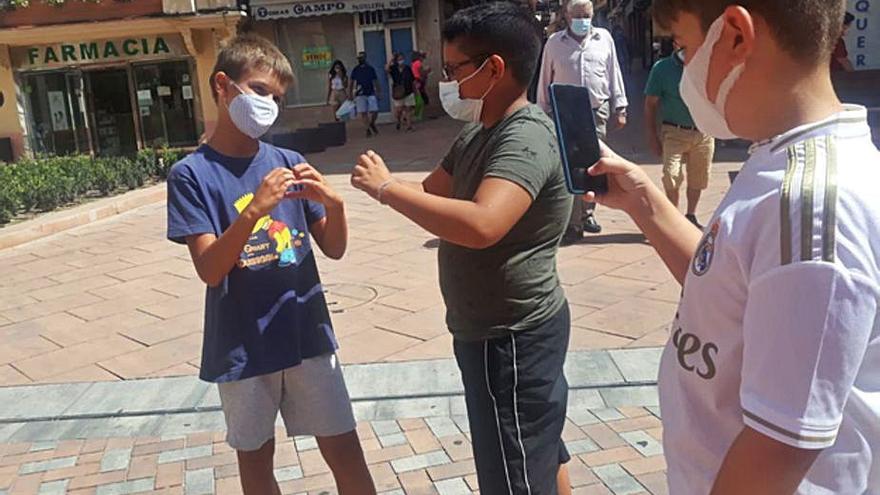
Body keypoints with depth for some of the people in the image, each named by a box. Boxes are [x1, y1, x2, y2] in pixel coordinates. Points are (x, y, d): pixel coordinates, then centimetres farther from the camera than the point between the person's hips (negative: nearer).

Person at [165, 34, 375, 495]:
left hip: (307, 335, 2)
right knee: (255, 458, 16)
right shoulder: (191, 174, -8)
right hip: (242, 347, -2)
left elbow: (334, 248, 3)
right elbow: (209, 270, -16)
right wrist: (254, 210, -29)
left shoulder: (290, 162, 1)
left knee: (345, 451, 8)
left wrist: (334, 203, -17)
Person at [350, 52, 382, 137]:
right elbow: (351, 83, 9)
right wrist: (350, 94, 3)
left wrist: (379, 93, 6)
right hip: (360, 95, 0)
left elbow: (375, 82, 10)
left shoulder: (371, 69, 7)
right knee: (363, 113, -5)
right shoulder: (355, 70, 6)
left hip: (371, 93, 0)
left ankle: (372, 124, 23)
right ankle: (369, 129, 6)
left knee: (374, 111, -6)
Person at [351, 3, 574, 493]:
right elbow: (432, 194, 12)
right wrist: (386, 183, -7)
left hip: (512, 337, -10)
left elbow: (480, 225, -38)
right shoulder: (478, 134, 9)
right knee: (542, 453, 25)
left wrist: (387, 188, -28)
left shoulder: (526, 137, -23)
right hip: (503, 330, 10)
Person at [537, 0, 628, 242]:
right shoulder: (554, 43, 2)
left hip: (597, 111, 2)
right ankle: (573, 224, -3)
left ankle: (587, 213, 23)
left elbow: (614, 74, 10)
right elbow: (545, 81, 6)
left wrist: (619, 108, 8)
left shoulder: (604, 38, 8)